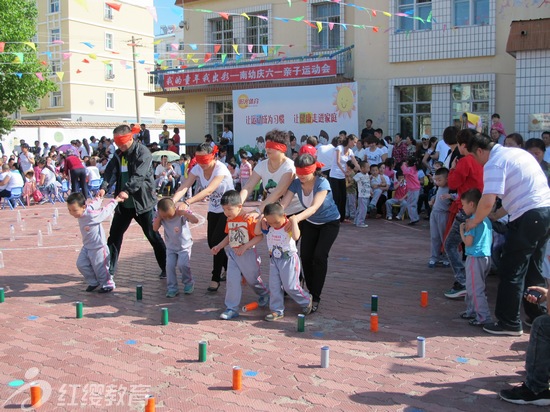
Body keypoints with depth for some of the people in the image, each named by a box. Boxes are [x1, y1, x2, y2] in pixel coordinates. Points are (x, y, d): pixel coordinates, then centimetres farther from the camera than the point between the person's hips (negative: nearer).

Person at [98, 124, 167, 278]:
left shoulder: (143, 152, -12)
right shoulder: (118, 154, 9)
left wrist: (127, 190, -38)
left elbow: (139, 175, -24)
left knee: (152, 235, 1)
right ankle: (109, 268, 24)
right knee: (114, 234, 11)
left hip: (142, 202, -6)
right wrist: (104, 186, -22)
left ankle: (166, 268, 13)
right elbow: (110, 171, -3)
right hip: (123, 203, 6)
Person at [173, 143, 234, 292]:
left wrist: (187, 203, -50)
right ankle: (230, 269, 29)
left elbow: (208, 191, -39)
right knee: (212, 243, 6)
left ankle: (216, 278, 0)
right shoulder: (197, 168, -9)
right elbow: (184, 186, -21)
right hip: (213, 210, 6)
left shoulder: (220, 169, -27)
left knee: (216, 242, -13)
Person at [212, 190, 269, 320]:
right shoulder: (229, 220, 2)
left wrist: (245, 246, -26)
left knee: (252, 279, 14)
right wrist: (219, 246, 5)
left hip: (247, 254, -5)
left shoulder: (249, 218, -20)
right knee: (232, 280, -3)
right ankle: (232, 308, 5)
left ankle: (264, 294, 45)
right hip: (233, 253, 5)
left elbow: (259, 236, -20)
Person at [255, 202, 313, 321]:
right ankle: (277, 311, 16)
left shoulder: (289, 225, -20)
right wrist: (260, 219, -10)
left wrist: (294, 221, -32)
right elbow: (256, 232, -10)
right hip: (274, 260, 6)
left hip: (289, 260, -5)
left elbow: (296, 237, -37)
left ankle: (307, 301, 25)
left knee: (290, 286, 0)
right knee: (274, 286, 6)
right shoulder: (267, 226, -4)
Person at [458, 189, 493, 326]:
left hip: (475, 257, -9)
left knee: (475, 289, -5)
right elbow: (491, 239, 19)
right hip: (487, 257, 9)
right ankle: (472, 311, 29)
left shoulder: (473, 220, -15)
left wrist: (462, 230, -2)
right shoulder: (487, 219, 12)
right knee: (471, 287, 20)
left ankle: (484, 317, -5)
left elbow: (468, 242, -17)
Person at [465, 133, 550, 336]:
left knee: (511, 271, 0)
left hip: (529, 216, -9)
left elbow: (488, 202, -22)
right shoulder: (518, 152, 17)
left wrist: (474, 222, -4)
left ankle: (509, 323, 5)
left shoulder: (494, 164, -12)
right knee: (533, 268, 20)